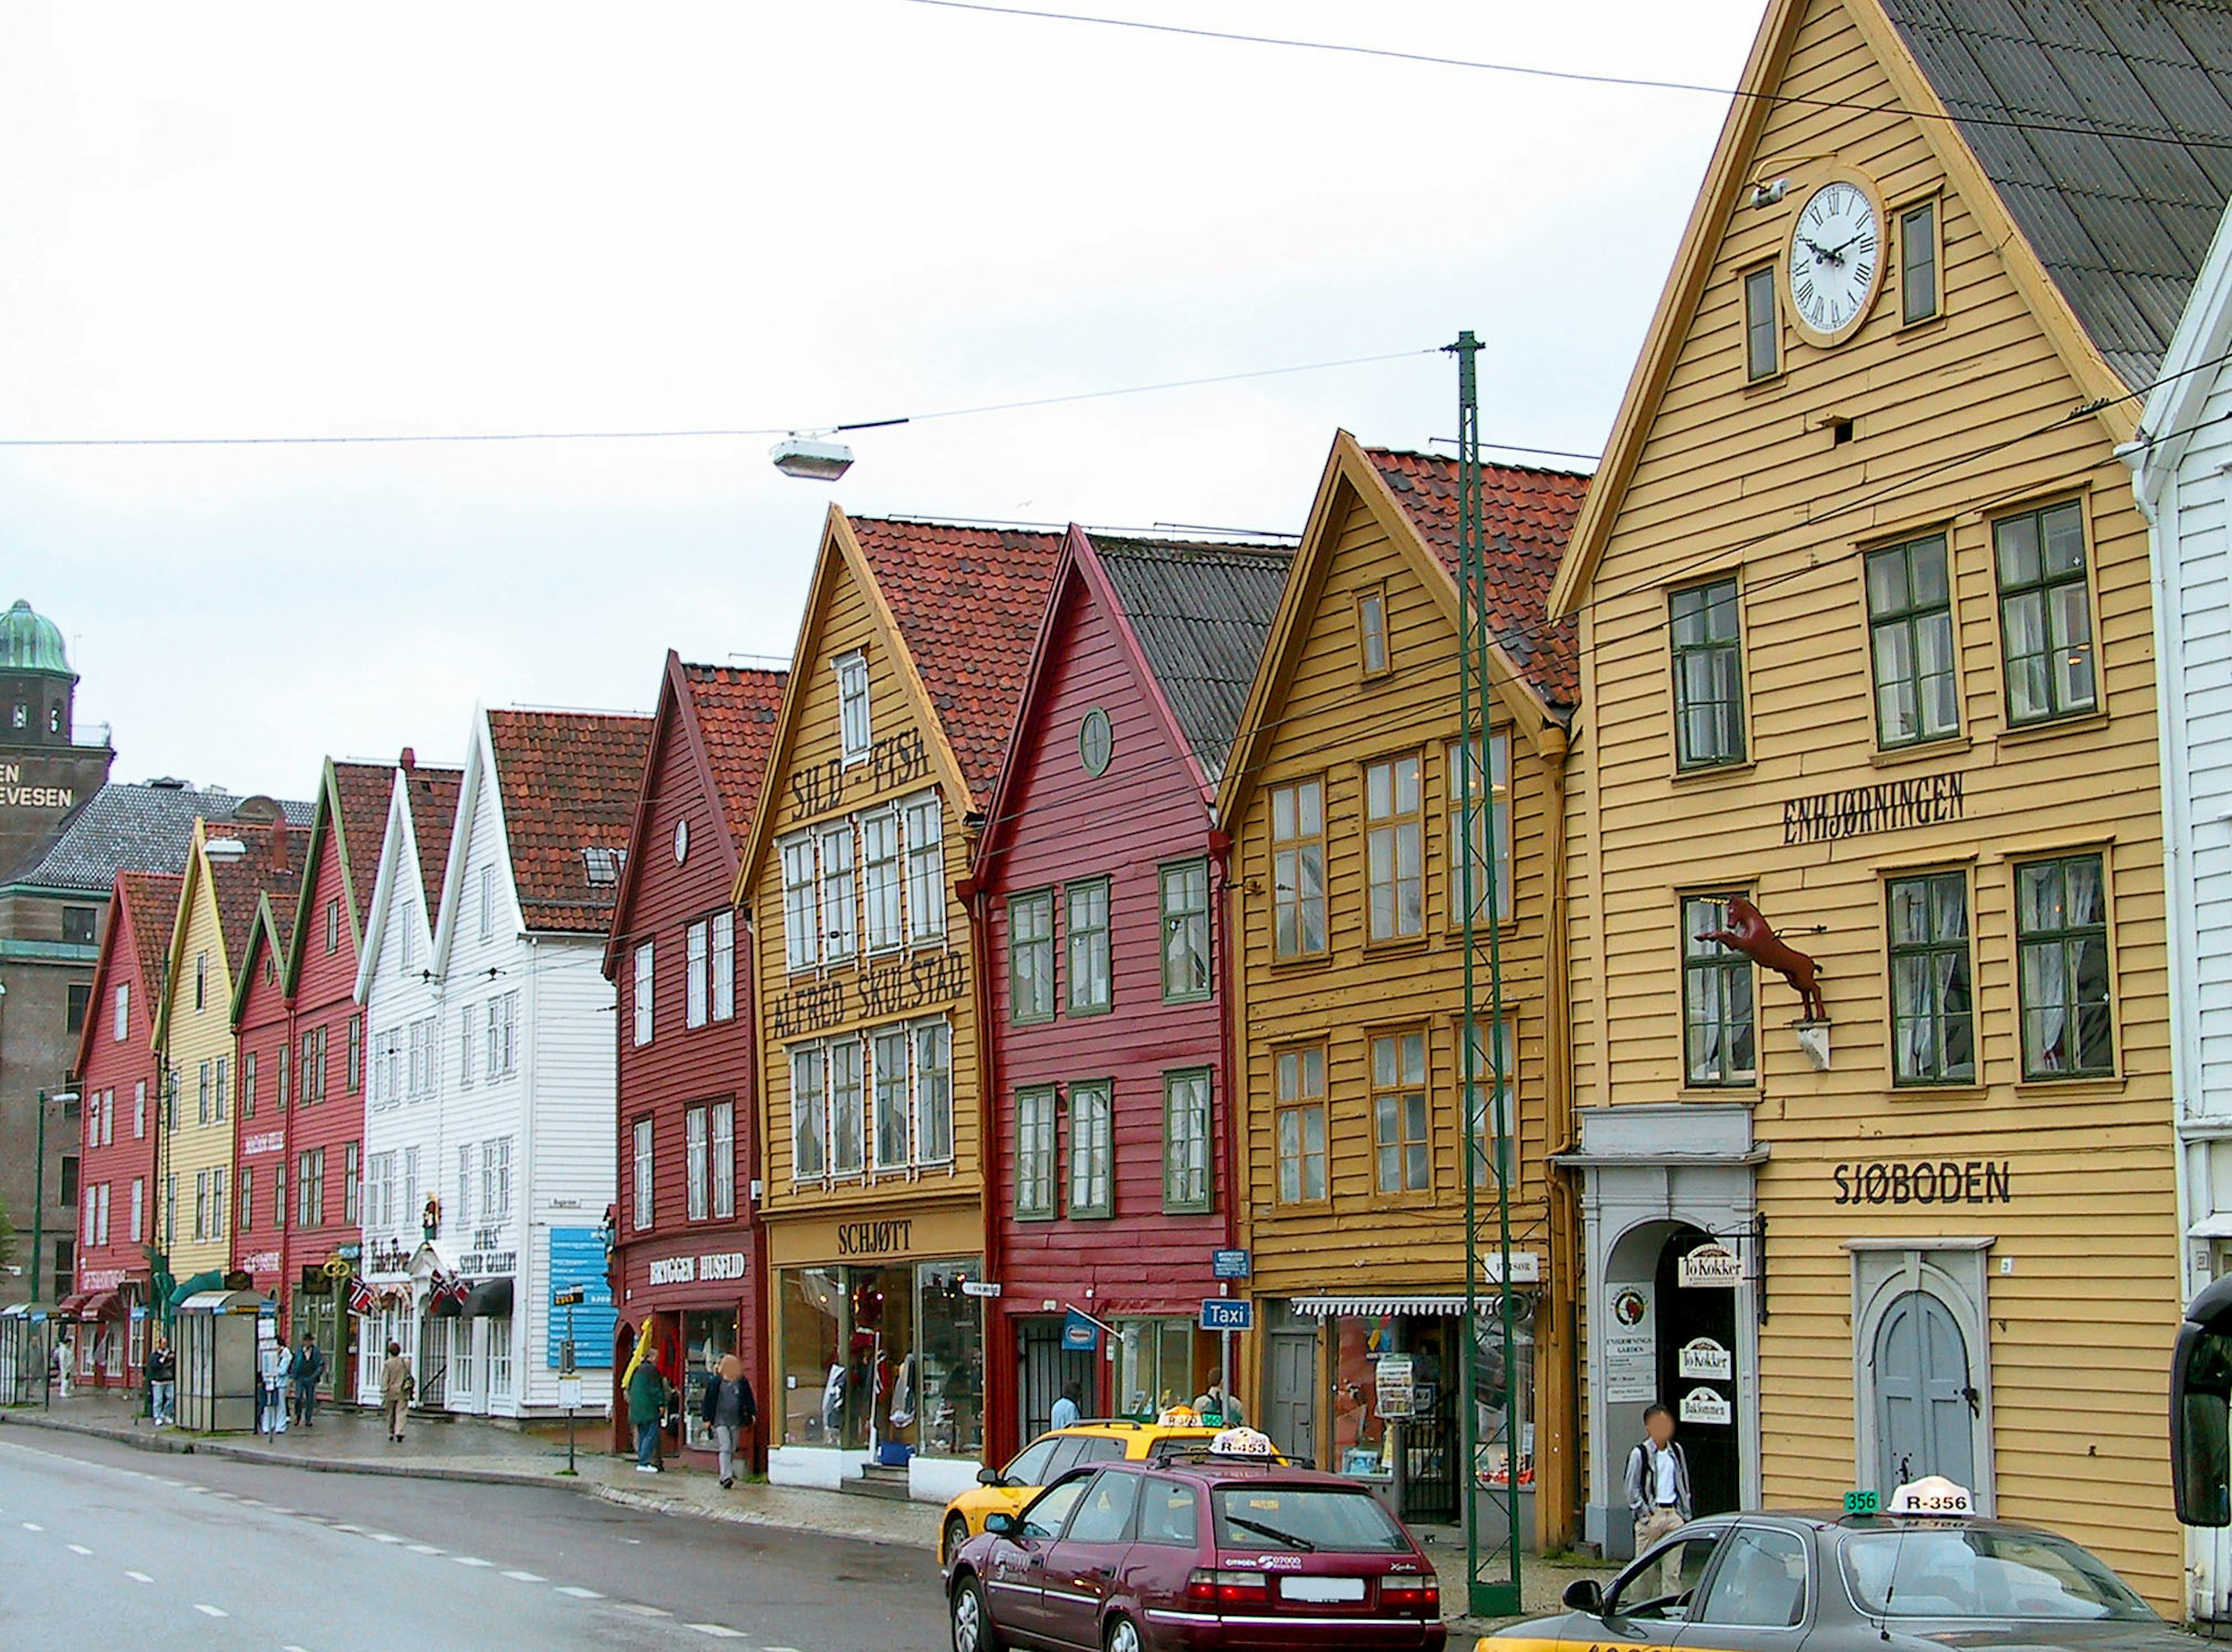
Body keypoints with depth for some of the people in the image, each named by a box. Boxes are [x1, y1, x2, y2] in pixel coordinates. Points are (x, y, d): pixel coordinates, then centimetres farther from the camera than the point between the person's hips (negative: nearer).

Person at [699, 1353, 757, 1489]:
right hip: (720, 1421, -4)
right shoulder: (715, 1383, 1)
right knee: (725, 1448, -14)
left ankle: (726, 1476, 19)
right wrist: (707, 1419, -1)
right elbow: (709, 1401, 3)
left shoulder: (742, 1382, 8)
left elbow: (749, 1400, 14)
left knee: (732, 1450, 9)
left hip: (735, 1421, 4)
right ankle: (726, 1477, -20)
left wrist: (752, 1414, 6)